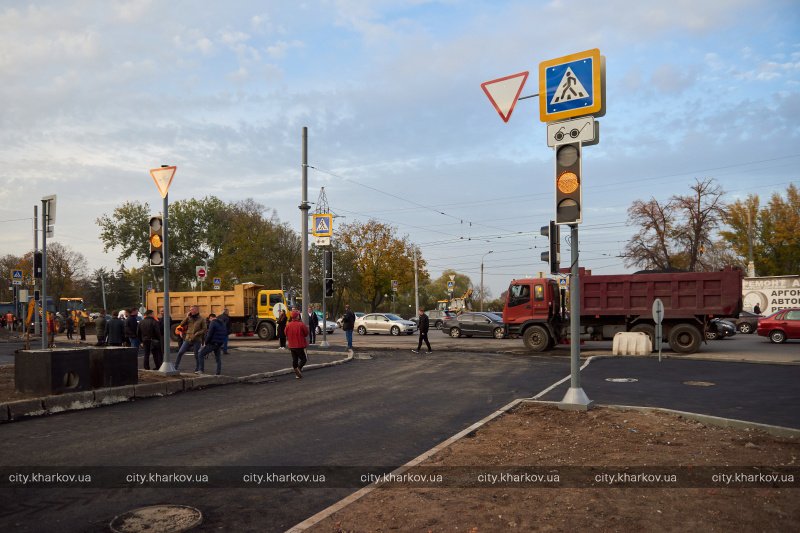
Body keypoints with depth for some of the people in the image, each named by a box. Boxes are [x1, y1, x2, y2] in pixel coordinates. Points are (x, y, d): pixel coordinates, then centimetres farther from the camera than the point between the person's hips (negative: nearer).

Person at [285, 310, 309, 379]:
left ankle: (297, 374, 12)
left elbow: (286, 334, 9)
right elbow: (306, 333, -3)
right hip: (300, 345, -5)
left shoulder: (288, 325, -2)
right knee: (303, 358, 7)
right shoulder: (301, 324, -15)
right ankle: (299, 368, -16)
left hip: (291, 345, 5)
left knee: (294, 359, 11)